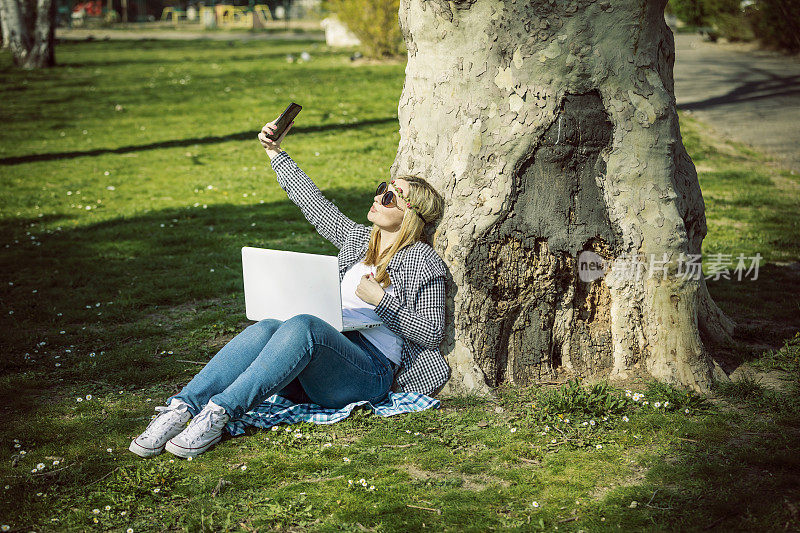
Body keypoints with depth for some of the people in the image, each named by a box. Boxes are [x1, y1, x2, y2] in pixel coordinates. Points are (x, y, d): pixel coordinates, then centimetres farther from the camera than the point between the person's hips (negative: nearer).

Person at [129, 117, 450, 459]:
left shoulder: (423, 261, 4)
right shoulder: (358, 238, 23)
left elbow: (432, 334, -1)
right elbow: (313, 202, 29)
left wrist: (381, 300, -11)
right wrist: (275, 152, 27)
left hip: (372, 370, -6)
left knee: (301, 325, -36)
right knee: (265, 329, -28)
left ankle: (218, 412, -41)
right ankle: (181, 409, -39)